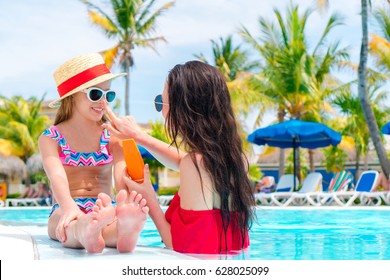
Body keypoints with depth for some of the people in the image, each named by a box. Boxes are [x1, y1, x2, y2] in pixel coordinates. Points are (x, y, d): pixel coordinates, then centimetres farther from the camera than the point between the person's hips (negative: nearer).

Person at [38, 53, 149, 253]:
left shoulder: (112, 136, 11)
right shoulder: (50, 138, 6)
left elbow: (122, 174, -8)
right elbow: (57, 175, -14)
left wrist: (125, 200, -33)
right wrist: (69, 207, -38)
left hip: (105, 212, 1)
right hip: (64, 212, -1)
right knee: (66, 216, -38)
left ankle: (125, 231, -71)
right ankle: (83, 232, -73)